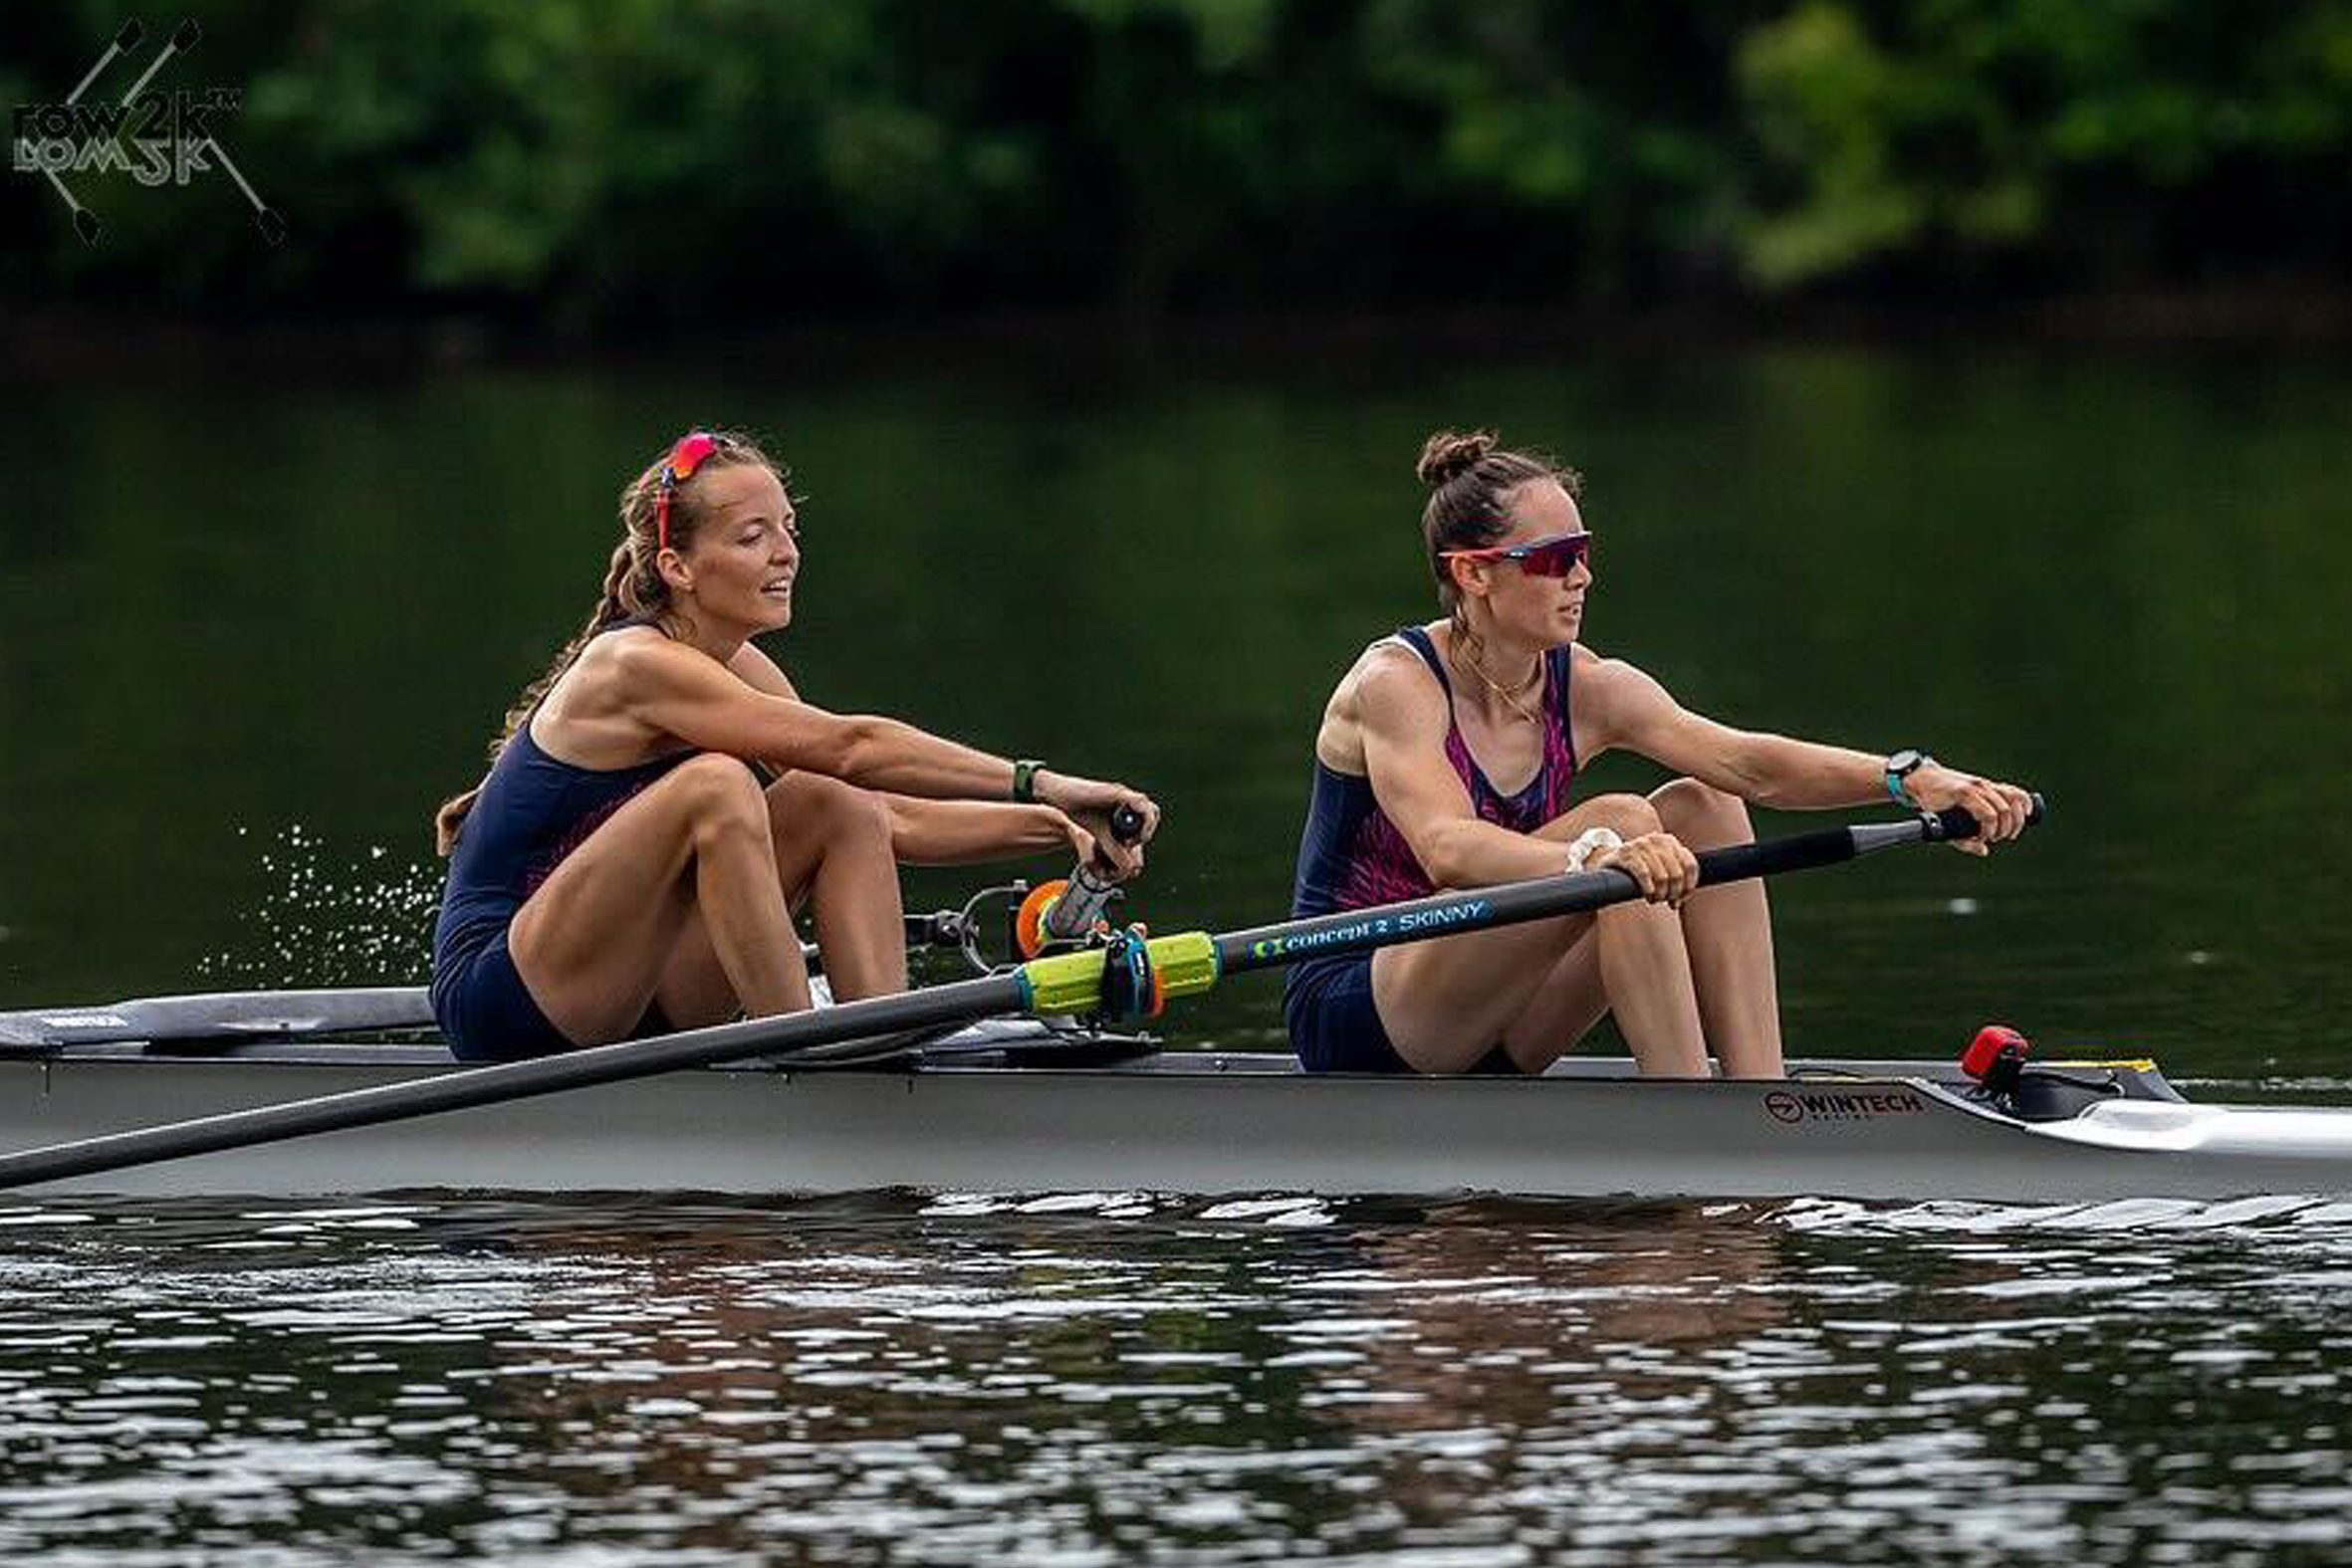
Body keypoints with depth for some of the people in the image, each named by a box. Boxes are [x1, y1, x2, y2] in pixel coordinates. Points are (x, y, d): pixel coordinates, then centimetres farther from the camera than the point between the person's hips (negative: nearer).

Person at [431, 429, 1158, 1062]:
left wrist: (1059, 825, -7)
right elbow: (848, 747, -27)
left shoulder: (740, 671, 9)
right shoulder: (635, 666, -18)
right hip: (498, 994, -8)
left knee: (843, 809, -5)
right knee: (715, 786, -29)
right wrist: (1039, 784, -29)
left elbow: (893, 822, 7)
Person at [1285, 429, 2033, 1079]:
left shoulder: (1588, 689, 1)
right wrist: (1594, 857, -53)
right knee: (1621, 822, -26)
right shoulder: (1397, 683, -17)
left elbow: (1745, 763, -13)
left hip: (1490, 1032, 7)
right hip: (1359, 1027, -7)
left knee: (1698, 807, -11)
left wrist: (1908, 778, -29)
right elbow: (1446, 849, -35)